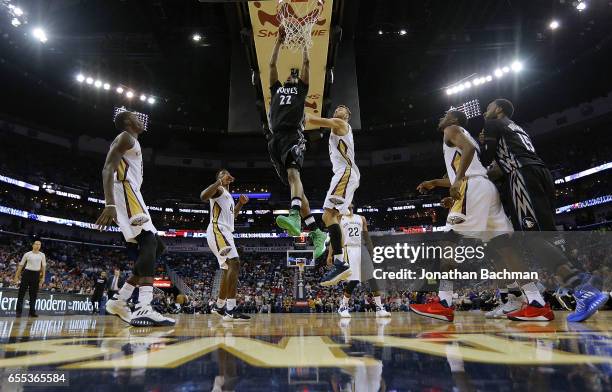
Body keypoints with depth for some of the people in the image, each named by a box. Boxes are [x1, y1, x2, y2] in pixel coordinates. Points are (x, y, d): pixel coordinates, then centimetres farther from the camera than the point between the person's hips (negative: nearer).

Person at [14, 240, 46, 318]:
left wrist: (43, 277, 3)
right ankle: (18, 311, 4)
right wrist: (17, 276, 0)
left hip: (36, 274, 2)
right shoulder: (27, 254, 1)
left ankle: (32, 312, 9)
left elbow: (44, 266, 7)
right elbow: (21, 265, 4)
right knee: (21, 292, -2)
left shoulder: (42, 255, 6)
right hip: (27, 273, -2)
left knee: (34, 294, 5)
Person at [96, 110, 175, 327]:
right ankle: (143, 309, -36)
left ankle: (119, 300, 6)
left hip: (128, 196, 10)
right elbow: (108, 169, -15)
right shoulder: (125, 137, 0)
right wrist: (110, 204, -29)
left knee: (156, 247, 7)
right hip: (125, 193, -10)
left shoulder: (131, 142, 30)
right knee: (149, 242, -24)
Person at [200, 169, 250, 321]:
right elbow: (203, 196, -24)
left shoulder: (228, 195, 26)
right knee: (234, 264, -23)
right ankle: (231, 309, -27)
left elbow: (232, 215, 35)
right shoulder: (218, 189, -2)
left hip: (225, 232, 11)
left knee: (228, 269, 13)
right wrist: (220, 181, -22)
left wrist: (241, 203, 22)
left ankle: (219, 306, 25)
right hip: (218, 231, -11)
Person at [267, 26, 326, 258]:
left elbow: (306, 63, 22)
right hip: (275, 138, 4)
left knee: (293, 172, -31)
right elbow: (272, 64, 33)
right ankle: (316, 232, -4)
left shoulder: (301, 88, 25)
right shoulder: (277, 89, 33)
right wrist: (279, 40, 36)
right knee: (293, 183, -4)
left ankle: (294, 216, -53)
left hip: (293, 135, -4)